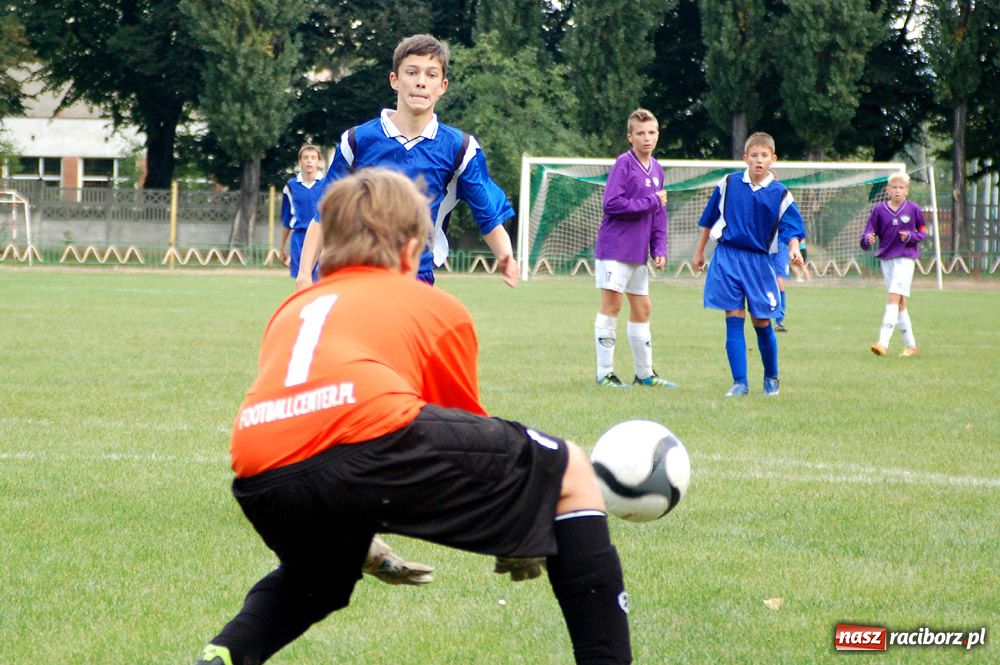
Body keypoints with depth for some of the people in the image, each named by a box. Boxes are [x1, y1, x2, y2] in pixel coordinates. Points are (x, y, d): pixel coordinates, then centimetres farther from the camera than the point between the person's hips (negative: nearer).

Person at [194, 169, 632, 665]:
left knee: (316, 576, 39)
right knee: (569, 473, 17)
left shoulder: (292, 311, 36)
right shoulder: (437, 307, 27)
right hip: (374, 437, -5)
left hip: (263, 489, 5)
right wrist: (516, 542, 51)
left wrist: (362, 549, 60)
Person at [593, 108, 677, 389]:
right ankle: (605, 373, -1)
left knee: (642, 309, 12)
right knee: (612, 303, -6)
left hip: (638, 251, 8)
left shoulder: (656, 169, 12)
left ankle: (644, 373, 21)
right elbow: (612, 204, -20)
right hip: (614, 247, -8)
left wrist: (659, 249, 9)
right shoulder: (623, 164, -11)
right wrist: (650, 202, -15)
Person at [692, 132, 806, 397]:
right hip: (727, 257, 0)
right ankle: (739, 383, -4)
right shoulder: (728, 184, 2)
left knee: (761, 322, 4)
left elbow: (792, 230, -8)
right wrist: (699, 252, 17)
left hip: (758, 262, 0)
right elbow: (709, 220, 13)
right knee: (734, 320, -5)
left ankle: (771, 379, 25)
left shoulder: (780, 194, -1)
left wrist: (794, 249, -29)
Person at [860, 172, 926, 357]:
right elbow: (868, 233, 1)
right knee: (899, 303, 9)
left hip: (905, 259, -4)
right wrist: (868, 240, -22)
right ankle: (911, 345, 19)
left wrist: (911, 236, -11)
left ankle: (883, 343, -24)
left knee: (894, 298, -16)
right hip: (885, 258, 4)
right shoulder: (879, 210, 3)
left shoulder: (913, 209, -1)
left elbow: (923, 232, 9)